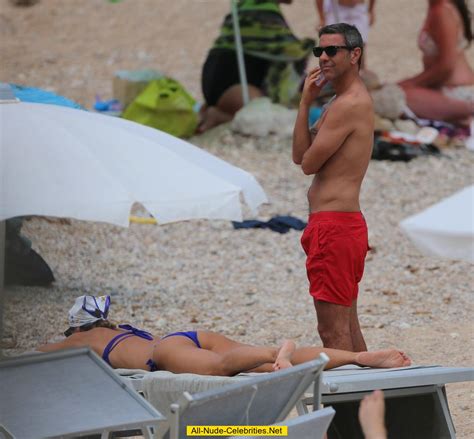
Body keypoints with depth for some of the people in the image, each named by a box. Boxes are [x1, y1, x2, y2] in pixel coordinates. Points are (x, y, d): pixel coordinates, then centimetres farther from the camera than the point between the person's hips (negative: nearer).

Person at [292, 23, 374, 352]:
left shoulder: (349, 105, -15)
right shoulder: (347, 100, 18)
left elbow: (308, 163, -11)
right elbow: (300, 156, 14)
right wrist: (307, 102, 4)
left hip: (332, 224, -11)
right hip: (346, 223, 11)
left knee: (333, 331, -10)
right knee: (348, 327, 16)